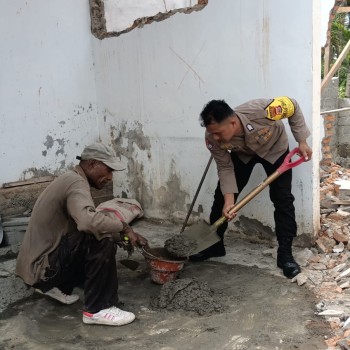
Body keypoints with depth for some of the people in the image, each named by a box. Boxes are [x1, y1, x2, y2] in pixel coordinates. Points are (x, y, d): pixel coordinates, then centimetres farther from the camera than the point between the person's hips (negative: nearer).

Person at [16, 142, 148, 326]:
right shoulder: (76, 183, -20)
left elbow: (87, 222, 15)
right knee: (101, 241, -24)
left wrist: (126, 236, 4)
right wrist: (123, 226, -23)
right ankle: (97, 309, -14)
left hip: (39, 263, 10)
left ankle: (55, 286, 19)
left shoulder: (71, 180, 12)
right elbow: (89, 221, -40)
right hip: (42, 266, -10)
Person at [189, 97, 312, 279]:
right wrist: (229, 200, -30)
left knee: (283, 199, -10)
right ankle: (214, 245, 17)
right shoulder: (213, 138, -33)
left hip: (275, 149, -2)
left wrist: (302, 141, -20)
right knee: (221, 197, 0)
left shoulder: (260, 110, -44)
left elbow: (293, 107, -23)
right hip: (242, 154, 2)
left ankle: (285, 254, 0)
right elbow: (225, 169, -20)